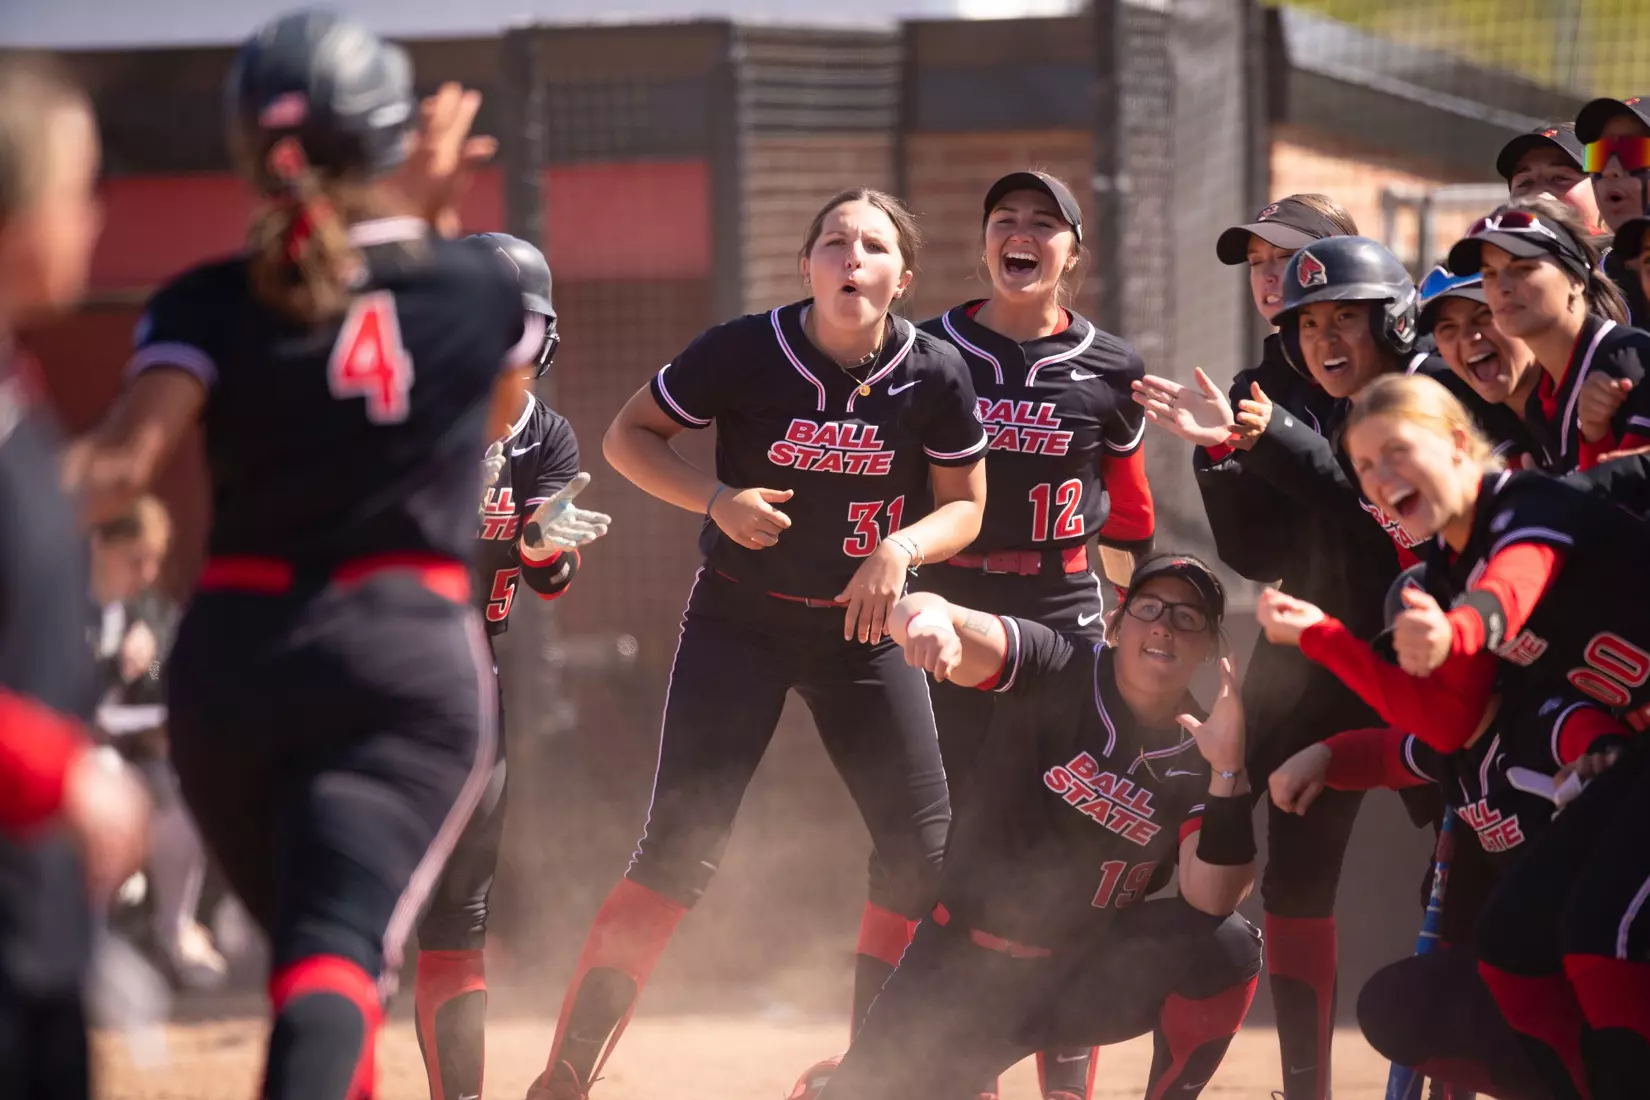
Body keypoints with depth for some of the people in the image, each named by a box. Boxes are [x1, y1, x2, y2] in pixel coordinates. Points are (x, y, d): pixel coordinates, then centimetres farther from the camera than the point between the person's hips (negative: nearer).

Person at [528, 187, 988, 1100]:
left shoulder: (934, 376, -9)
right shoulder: (746, 352, -15)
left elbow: (964, 507, 2)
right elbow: (627, 436, -5)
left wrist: (899, 548, -19)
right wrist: (718, 499, -21)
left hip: (860, 630, 3)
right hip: (739, 623, -3)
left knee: (923, 850, 1)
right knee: (681, 845, -13)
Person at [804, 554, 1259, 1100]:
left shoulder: (1200, 758, -7)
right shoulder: (1058, 670, -13)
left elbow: (1212, 904, -19)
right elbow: (915, 616, -28)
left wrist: (1227, 769, -30)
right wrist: (929, 616, -54)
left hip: (1093, 977, 1)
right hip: (965, 961, -1)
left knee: (1228, 947, -24)